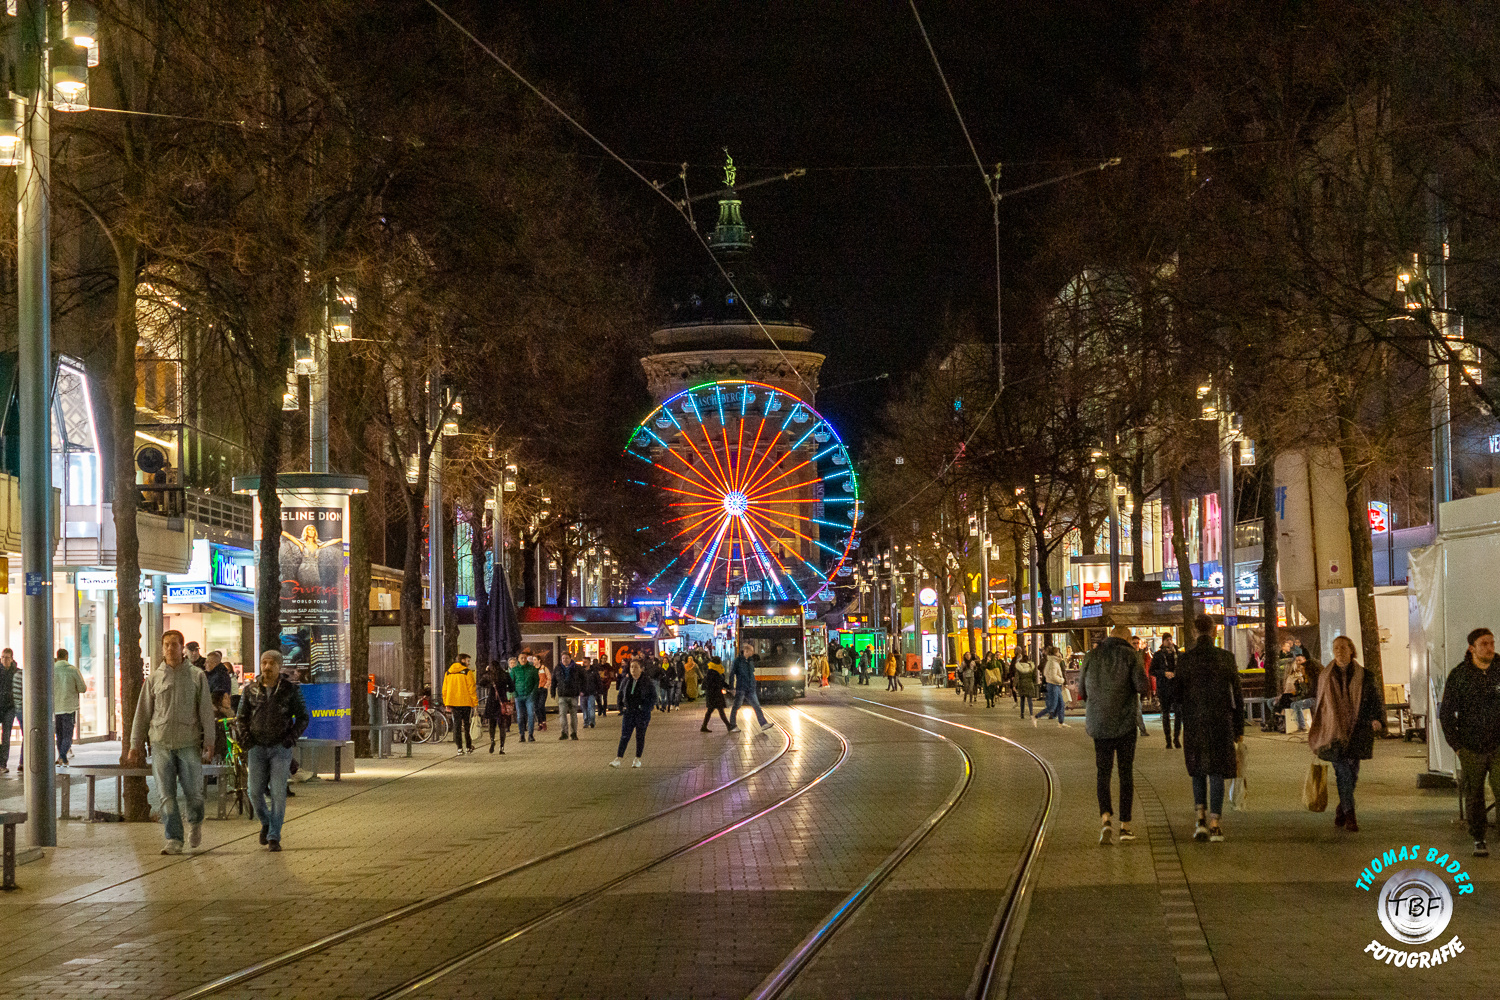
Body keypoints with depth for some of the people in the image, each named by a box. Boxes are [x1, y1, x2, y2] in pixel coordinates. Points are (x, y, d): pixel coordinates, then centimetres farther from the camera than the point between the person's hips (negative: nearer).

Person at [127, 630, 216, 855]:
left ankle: (195, 823, 30)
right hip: (161, 743, 1)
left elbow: (206, 710, 4)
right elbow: (142, 713, 11)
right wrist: (135, 745, 7)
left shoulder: (197, 676, 5)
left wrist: (209, 742, -4)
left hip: (189, 743, -1)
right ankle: (174, 840, 2)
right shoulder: (154, 678, 8)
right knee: (167, 796, -2)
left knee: (193, 792, 0)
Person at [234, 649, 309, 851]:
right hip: (257, 747, 2)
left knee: (278, 793, -9)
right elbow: (241, 717, 13)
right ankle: (266, 823, 32)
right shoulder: (250, 690, 6)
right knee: (255, 792, 3)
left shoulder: (290, 690, 1)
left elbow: (303, 717, 7)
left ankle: (274, 837, -3)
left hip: (281, 747, -2)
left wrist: (291, 737, -7)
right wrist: (245, 739, -2)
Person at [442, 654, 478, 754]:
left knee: (457, 724, 5)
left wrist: (446, 703, 18)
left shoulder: (448, 673, 11)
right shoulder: (467, 672, -6)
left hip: (453, 702, 4)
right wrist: (475, 702, -4)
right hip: (466, 702, -4)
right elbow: (472, 688, -9)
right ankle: (469, 747, 8)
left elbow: (444, 689, 13)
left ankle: (459, 748, -1)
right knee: (466, 724, 5)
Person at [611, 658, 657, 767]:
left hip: (642, 714, -3)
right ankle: (618, 758, -4)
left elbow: (653, 697, -1)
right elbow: (620, 696, 18)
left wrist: (647, 708, -11)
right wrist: (621, 708, 7)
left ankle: (637, 759, 14)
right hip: (628, 712, 3)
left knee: (640, 736, 5)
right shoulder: (625, 682, 6)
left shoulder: (647, 682, -4)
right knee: (624, 736, -3)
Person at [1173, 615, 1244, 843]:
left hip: (1193, 722, 0)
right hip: (1221, 722, 0)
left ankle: (1200, 818, 2)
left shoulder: (1183, 659, -5)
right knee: (1216, 772, 5)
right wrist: (1239, 728, 8)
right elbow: (1236, 695, 1)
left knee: (1198, 771, 15)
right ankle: (1214, 824, 1)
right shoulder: (1226, 658, -3)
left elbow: (1177, 695, -1)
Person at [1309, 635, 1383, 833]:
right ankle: (1349, 817, -15)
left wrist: (1378, 719, -15)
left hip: (1357, 733, 0)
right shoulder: (1325, 677, 10)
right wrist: (1316, 735, 20)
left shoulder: (1364, 677, 4)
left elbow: (1376, 700, 5)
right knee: (1343, 772, -15)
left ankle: (1342, 809, 29)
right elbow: (1318, 706, 19)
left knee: (1352, 774, 4)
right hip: (1333, 733, 0)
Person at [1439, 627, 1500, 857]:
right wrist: (1456, 745, 0)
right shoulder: (1459, 675, -1)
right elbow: (1447, 713, 4)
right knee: (1474, 794, 6)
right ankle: (1478, 840, 17)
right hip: (1471, 748, 0)